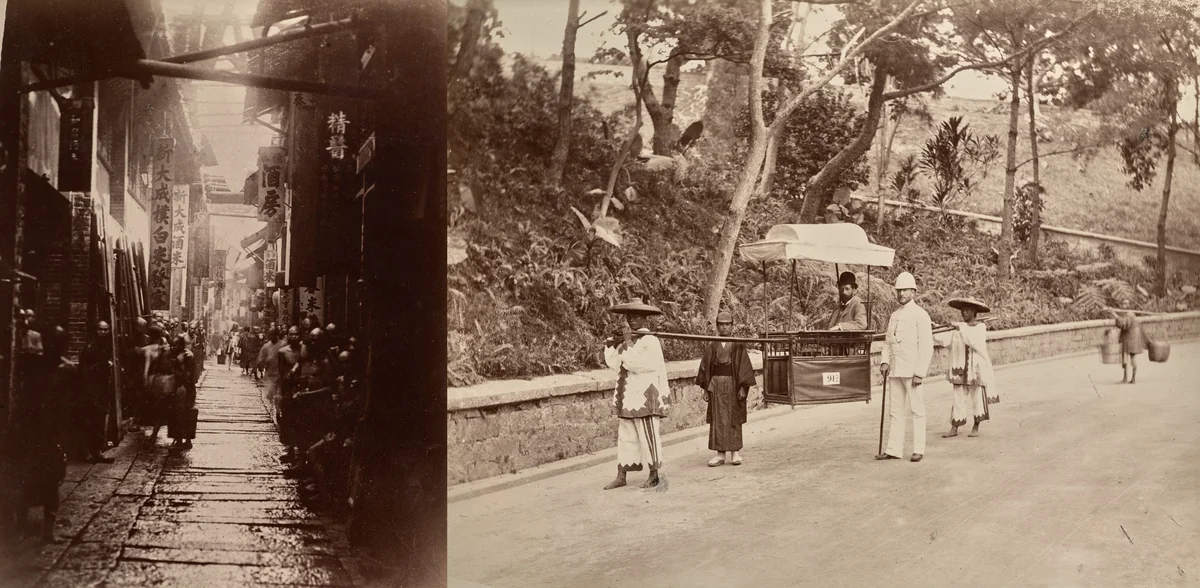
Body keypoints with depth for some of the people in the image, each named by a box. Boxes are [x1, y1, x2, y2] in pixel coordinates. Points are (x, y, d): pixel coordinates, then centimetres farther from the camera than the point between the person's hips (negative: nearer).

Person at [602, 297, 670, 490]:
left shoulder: (650, 341, -10)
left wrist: (628, 342, -17)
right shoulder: (626, 341, 13)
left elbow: (635, 363, -21)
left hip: (644, 396, -7)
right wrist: (610, 345, -2)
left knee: (648, 435, -1)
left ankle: (654, 475, 10)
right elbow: (614, 363, 8)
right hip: (627, 396, 8)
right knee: (625, 436, 9)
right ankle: (621, 476, 13)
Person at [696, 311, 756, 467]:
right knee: (718, 419, 0)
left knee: (734, 419, 2)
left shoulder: (738, 346, 2)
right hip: (716, 384, 2)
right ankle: (720, 454, 3)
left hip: (733, 384, -2)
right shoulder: (712, 346, 8)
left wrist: (743, 387, -10)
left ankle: (736, 452, 9)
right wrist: (705, 389, 3)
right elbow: (705, 367, 8)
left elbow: (744, 366, -2)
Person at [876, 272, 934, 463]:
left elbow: (926, 347, -11)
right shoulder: (894, 316, 14)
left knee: (916, 410, 0)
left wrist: (919, 373, -16)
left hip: (912, 371, -7)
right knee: (895, 410, 7)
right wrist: (885, 362, 1)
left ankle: (918, 450, 4)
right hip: (895, 371, 7)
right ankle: (893, 450, 9)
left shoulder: (920, 315, -7)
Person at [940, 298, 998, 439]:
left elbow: (975, 342, -21)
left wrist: (961, 329, -26)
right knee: (958, 397, 2)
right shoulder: (958, 327, 7)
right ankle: (954, 428, 2)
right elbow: (945, 340, -2)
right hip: (960, 368, 3)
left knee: (976, 396, 4)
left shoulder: (981, 327, -3)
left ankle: (976, 427, 15)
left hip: (976, 367, -3)